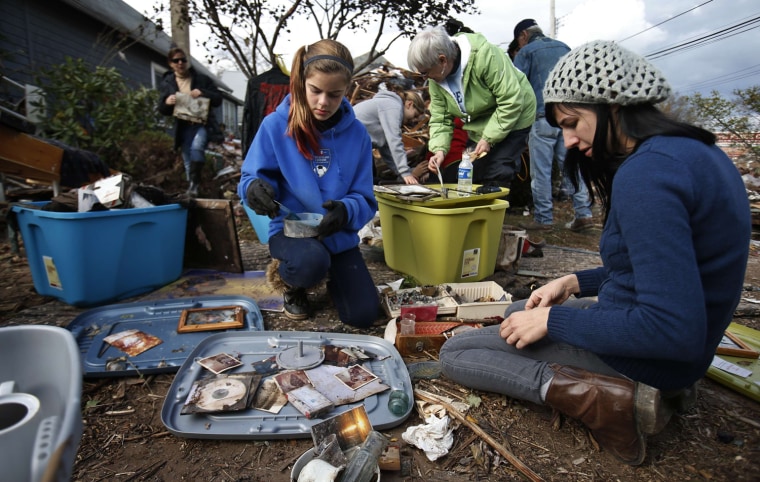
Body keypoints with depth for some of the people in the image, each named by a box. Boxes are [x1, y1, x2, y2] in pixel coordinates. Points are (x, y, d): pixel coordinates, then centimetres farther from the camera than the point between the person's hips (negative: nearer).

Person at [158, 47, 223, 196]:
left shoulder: (202, 79, 4)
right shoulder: (166, 83, 9)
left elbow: (218, 99, 0)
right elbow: (162, 110, 8)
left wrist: (202, 93, -18)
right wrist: (166, 102, -16)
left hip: (203, 123, -3)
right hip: (183, 127, 3)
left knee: (197, 146, -30)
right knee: (188, 160, 5)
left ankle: (194, 183, -26)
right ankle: (192, 192, 16)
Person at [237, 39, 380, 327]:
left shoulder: (356, 134, -7)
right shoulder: (275, 125, -11)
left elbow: (365, 200, -7)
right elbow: (251, 178, -5)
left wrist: (346, 211, -30)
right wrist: (255, 188, -30)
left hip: (339, 234, 3)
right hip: (290, 228, -2)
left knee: (363, 315, -4)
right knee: (312, 261, -37)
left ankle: (332, 276, 30)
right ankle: (287, 278, 3)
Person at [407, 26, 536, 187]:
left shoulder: (484, 55, -31)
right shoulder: (435, 78, -9)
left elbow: (511, 101, -29)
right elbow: (440, 118, -6)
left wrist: (489, 138, -28)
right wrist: (440, 149, -23)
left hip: (512, 118, -6)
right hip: (479, 125, 7)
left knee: (497, 175, -15)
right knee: (473, 174, 6)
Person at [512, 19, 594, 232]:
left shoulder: (525, 52, 2)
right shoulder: (564, 47, 19)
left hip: (542, 117, -5)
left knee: (541, 170, -2)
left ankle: (543, 218, 1)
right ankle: (583, 213, 4)